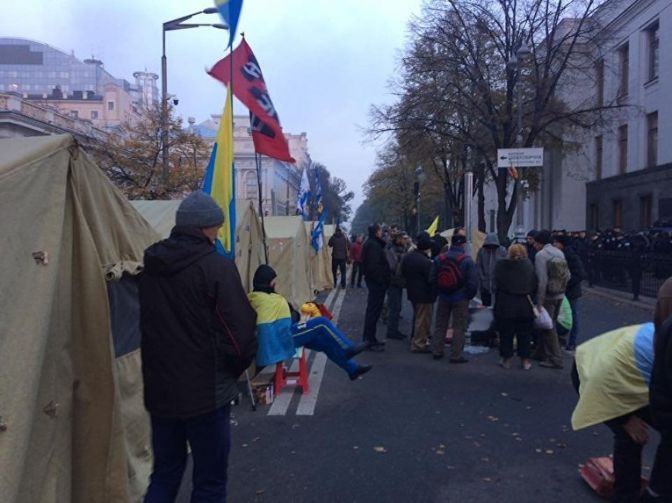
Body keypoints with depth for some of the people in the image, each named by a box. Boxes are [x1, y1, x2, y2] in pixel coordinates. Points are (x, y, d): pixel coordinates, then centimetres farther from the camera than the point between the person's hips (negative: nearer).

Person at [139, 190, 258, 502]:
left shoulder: (148, 265, 2)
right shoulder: (217, 268, -17)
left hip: (158, 389, 6)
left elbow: (140, 326, 9)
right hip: (205, 391, -6)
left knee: (164, 472, 23)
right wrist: (234, 370, 2)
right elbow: (240, 335, -18)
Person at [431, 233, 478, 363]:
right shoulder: (467, 260, -15)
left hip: (443, 297, 4)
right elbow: (473, 282, -16)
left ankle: (437, 351, 23)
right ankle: (456, 355, 9)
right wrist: (469, 296, 0)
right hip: (460, 298, -4)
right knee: (459, 327, 6)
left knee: (440, 325, 16)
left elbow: (433, 279, 1)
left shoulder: (439, 258, -3)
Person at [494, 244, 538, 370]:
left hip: (505, 304, -1)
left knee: (506, 333, 10)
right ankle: (525, 360, 19)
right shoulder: (529, 265, -5)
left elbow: (497, 283, -8)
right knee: (524, 333, 12)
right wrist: (530, 297, 13)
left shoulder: (501, 265, -10)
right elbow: (535, 285, -1)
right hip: (525, 304, 2)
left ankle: (506, 359, 17)